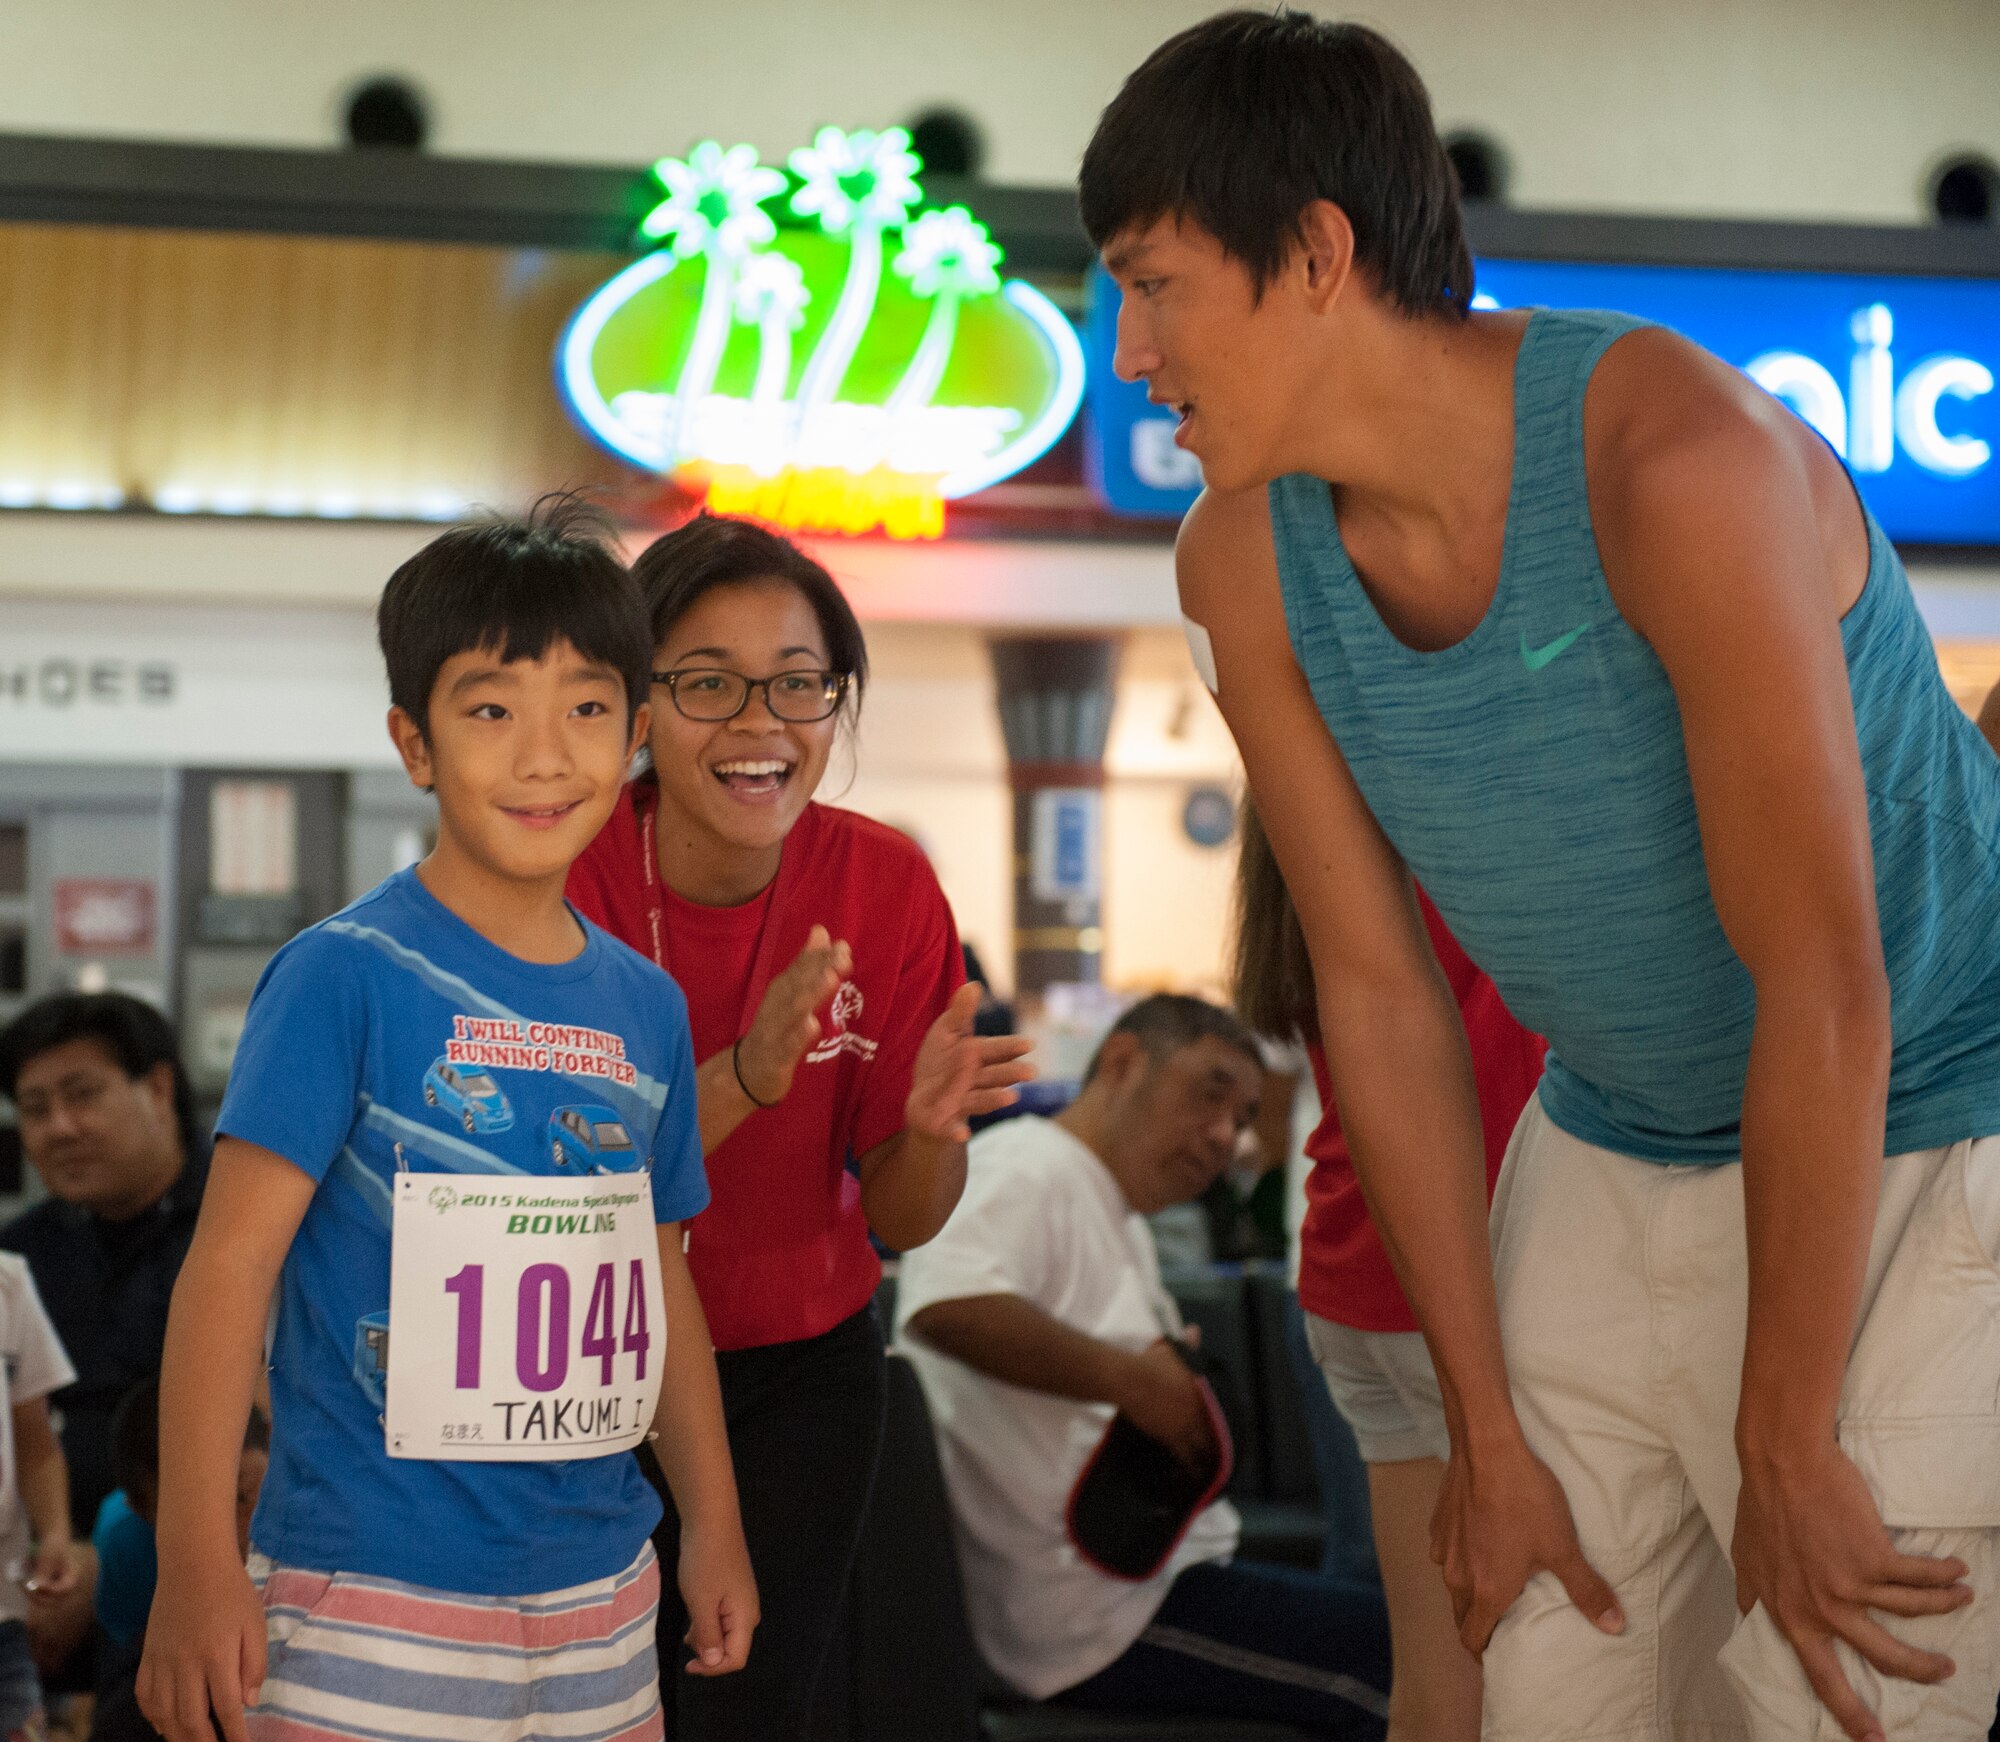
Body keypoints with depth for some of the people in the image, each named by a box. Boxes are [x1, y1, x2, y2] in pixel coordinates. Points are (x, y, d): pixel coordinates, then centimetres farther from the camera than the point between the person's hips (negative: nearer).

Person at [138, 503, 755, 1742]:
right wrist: (197, 1560, -17)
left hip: (597, 1592, 6)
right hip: (373, 1595, -5)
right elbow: (235, 1256, -12)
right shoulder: (348, 975, -9)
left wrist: (715, 1526, 19)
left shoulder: (647, 1005, 9)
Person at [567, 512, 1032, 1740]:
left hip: (803, 1368, 2)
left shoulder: (886, 887, -12)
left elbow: (904, 1224, -7)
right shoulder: (564, 878, -18)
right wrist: (742, 1077, -38)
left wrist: (932, 1126, -29)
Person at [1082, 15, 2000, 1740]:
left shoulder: (1675, 452, -28)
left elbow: (1824, 985, -24)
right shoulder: (1245, 566, -7)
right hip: (1614, 1155, 6)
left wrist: (1789, 1453, -17)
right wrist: (1489, 1428, 1)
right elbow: (1379, 990, 0)